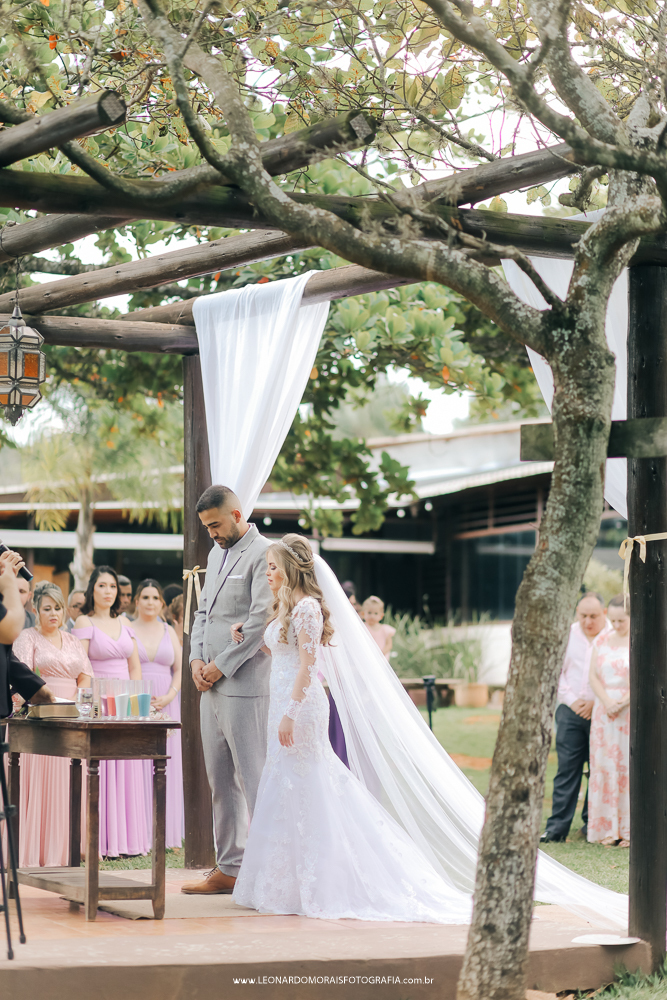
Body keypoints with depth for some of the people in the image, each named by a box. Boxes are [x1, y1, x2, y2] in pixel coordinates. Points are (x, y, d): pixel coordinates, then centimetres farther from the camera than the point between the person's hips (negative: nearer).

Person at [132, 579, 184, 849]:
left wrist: (169, 696, -4)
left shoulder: (169, 632, 13)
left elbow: (180, 669, 12)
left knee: (166, 765, 1)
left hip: (166, 704, 3)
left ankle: (164, 832, 4)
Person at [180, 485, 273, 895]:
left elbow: (260, 621, -17)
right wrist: (196, 659, 7)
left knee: (254, 779, -7)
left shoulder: (262, 554, -10)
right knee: (221, 781, 11)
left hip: (245, 685, -9)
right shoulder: (217, 554, 18)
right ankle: (229, 868, 17)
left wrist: (221, 666, -13)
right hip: (212, 688, 9)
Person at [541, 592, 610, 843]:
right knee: (567, 768, -1)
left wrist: (595, 702, -8)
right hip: (570, 710, 2)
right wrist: (571, 700, -1)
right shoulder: (567, 635, 7)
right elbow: (556, 671, 10)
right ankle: (558, 825, 0)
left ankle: (591, 822, 14)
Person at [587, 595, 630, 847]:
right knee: (605, 766, 1)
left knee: (631, 766, -5)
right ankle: (609, 829, 5)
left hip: (633, 711, -4)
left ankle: (631, 829, -1)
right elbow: (593, 676, 7)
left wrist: (623, 702, -15)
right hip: (604, 712, 4)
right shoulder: (601, 642, 11)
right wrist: (607, 701, -10)